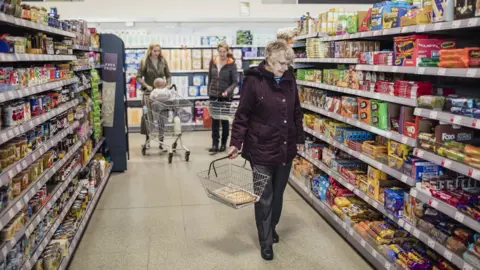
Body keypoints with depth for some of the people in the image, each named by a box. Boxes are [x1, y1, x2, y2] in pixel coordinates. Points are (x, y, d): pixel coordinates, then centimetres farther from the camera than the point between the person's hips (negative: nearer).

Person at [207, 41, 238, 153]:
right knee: (214, 119, 2)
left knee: (224, 119, 7)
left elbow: (235, 82, -11)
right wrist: (209, 91, 12)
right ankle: (214, 143, 5)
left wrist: (227, 91, -25)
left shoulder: (231, 64, -10)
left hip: (226, 96, -3)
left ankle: (224, 143, 19)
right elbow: (210, 77, 12)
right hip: (214, 95, 3)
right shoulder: (213, 61, 2)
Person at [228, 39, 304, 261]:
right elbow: (242, 114, -9)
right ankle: (265, 240, 20)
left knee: (278, 194, 17)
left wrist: (300, 138, 14)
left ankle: (272, 227, 40)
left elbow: (296, 112, 12)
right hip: (262, 149, -5)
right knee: (264, 197, 4)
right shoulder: (254, 80, -12)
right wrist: (236, 142, -13)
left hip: (286, 148, 5)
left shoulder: (289, 79, 4)